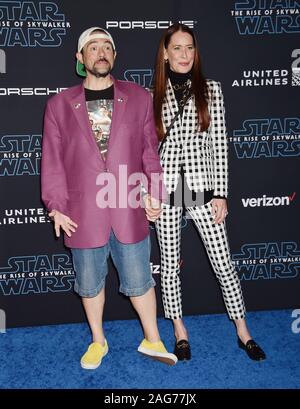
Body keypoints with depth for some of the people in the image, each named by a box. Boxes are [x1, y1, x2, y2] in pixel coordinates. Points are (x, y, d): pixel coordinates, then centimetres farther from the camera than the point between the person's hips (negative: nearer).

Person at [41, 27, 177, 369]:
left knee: (139, 281, 10)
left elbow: (150, 150, 5)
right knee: (90, 283, 15)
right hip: (83, 214, 1)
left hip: (129, 211, 0)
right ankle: (98, 341, 38)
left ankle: (151, 340, 33)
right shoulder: (59, 105, 4)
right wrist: (56, 206, -3)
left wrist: (154, 193, -2)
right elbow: (52, 160, 3)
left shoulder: (138, 98, 5)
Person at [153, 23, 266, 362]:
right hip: (166, 188, 1)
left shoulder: (210, 90, 3)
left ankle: (243, 332, 21)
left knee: (223, 261, 4)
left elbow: (219, 143, 0)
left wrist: (220, 193, -5)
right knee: (170, 263, 9)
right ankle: (179, 331, 28)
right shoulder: (153, 96, 5)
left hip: (201, 186, -1)